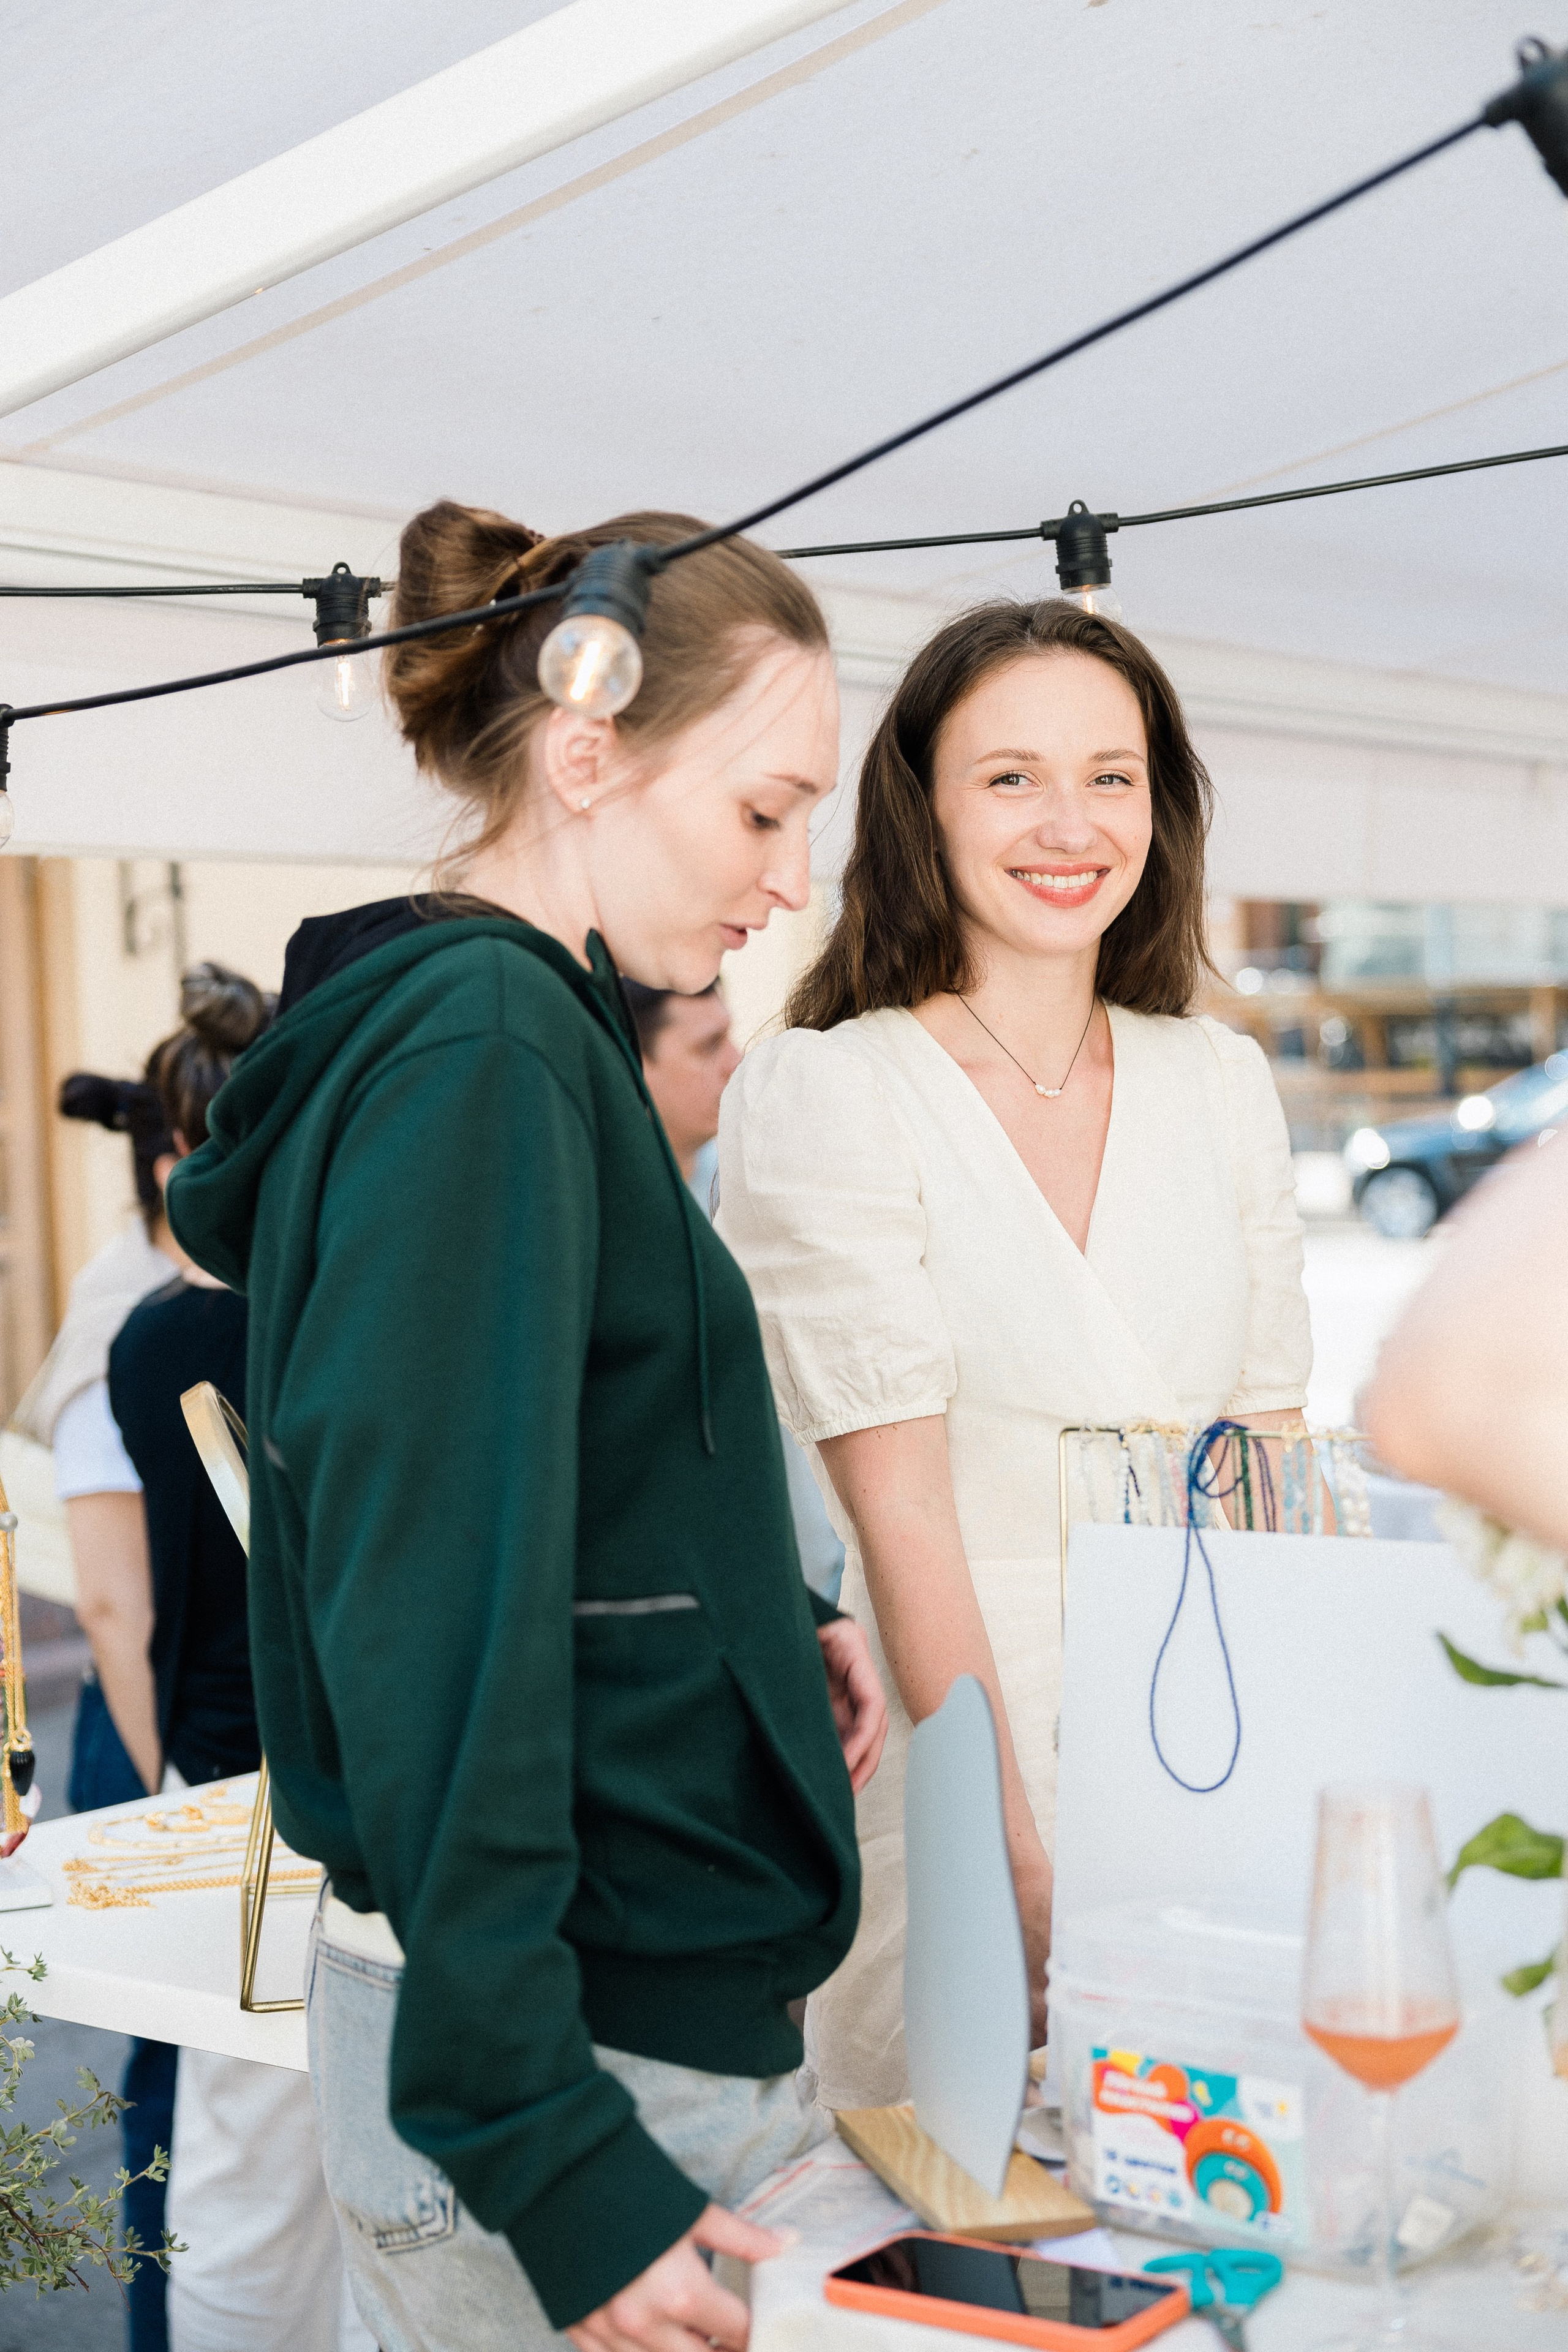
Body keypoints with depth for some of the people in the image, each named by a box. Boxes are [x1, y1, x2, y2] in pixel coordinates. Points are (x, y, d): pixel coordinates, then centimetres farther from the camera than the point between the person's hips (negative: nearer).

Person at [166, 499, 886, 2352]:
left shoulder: (525, 1030, 11)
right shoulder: (484, 1052, -18)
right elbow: (435, 1630, -23)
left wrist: (764, 1630, 6)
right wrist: (551, 2157, -22)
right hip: (583, 2050, -9)